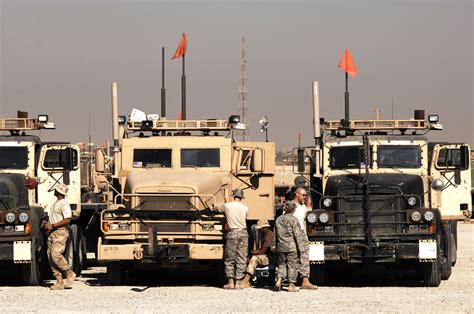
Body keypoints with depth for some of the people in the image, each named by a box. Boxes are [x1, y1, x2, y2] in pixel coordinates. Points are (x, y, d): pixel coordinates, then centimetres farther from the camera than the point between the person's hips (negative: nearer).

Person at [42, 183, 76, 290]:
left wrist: (52, 226, -19)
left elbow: (67, 220, -21)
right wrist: (47, 225, 11)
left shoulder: (64, 204, -10)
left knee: (56, 255, -19)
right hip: (52, 233, 10)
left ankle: (70, 273, -1)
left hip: (60, 233, -10)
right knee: (50, 256, 2)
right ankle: (59, 282, 2)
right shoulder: (55, 204, 21)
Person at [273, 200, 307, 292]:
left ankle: (279, 280, -2)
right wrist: (301, 247, -9)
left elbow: (275, 235, 15)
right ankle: (291, 285, 3)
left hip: (281, 247, 5)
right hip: (291, 247, -5)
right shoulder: (293, 219, -11)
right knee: (292, 265, 2)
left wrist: (276, 245, 23)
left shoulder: (278, 219, 8)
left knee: (282, 264, 15)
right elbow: (298, 234, -12)